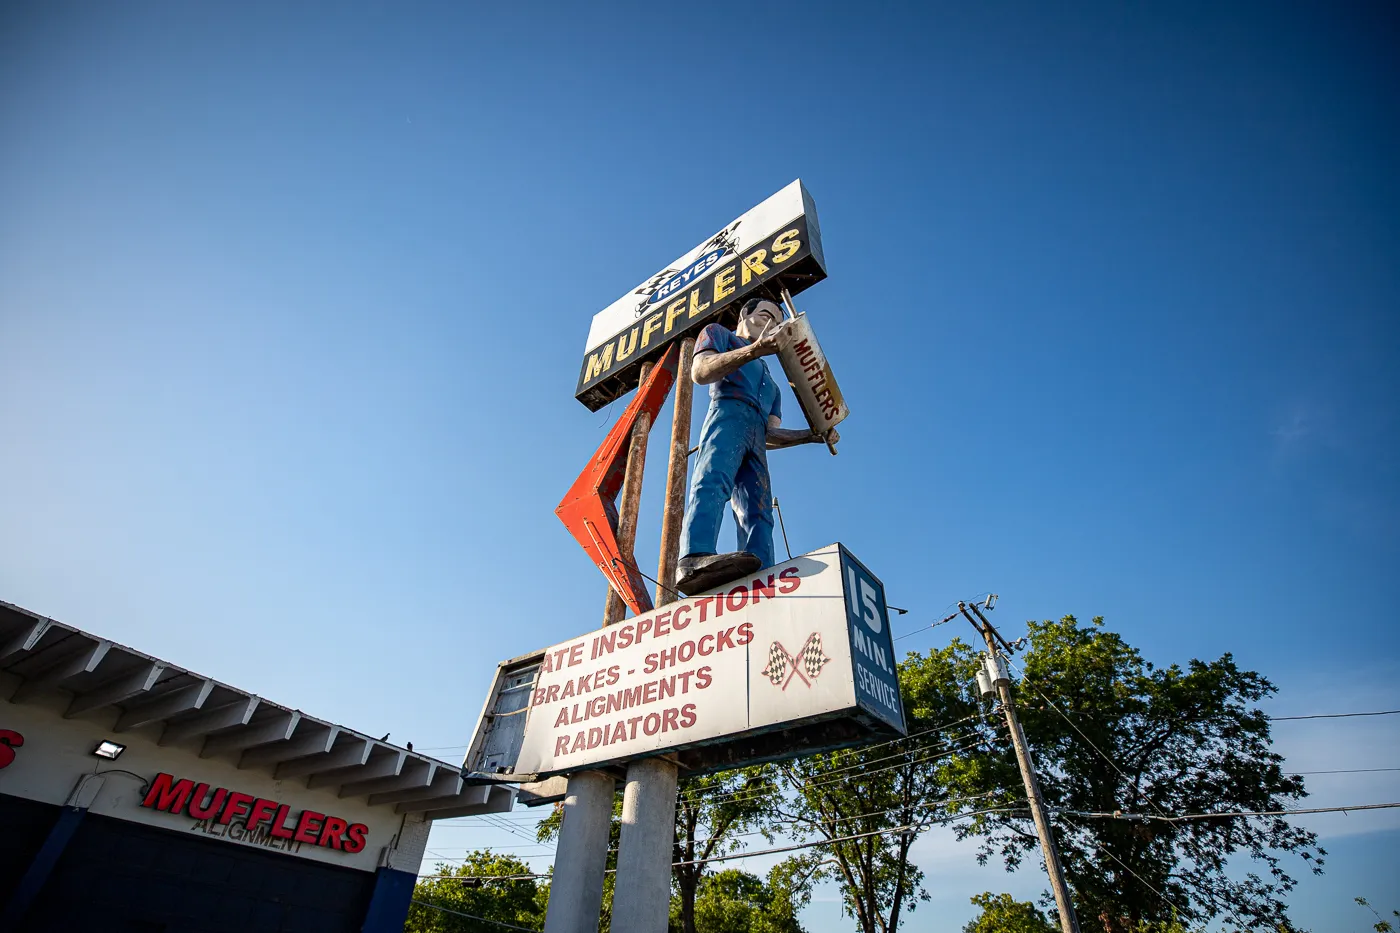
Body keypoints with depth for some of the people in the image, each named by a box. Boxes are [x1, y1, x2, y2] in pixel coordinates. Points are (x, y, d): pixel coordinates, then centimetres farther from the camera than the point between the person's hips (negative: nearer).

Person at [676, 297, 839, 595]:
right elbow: (699, 372, 1)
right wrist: (754, 350, -11)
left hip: (756, 439, 6)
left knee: (758, 516, -15)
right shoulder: (718, 333, 25)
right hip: (729, 412, -6)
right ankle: (694, 558, -56)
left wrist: (814, 435, 14)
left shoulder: (769, 382, 41)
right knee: (713, 481, -34)